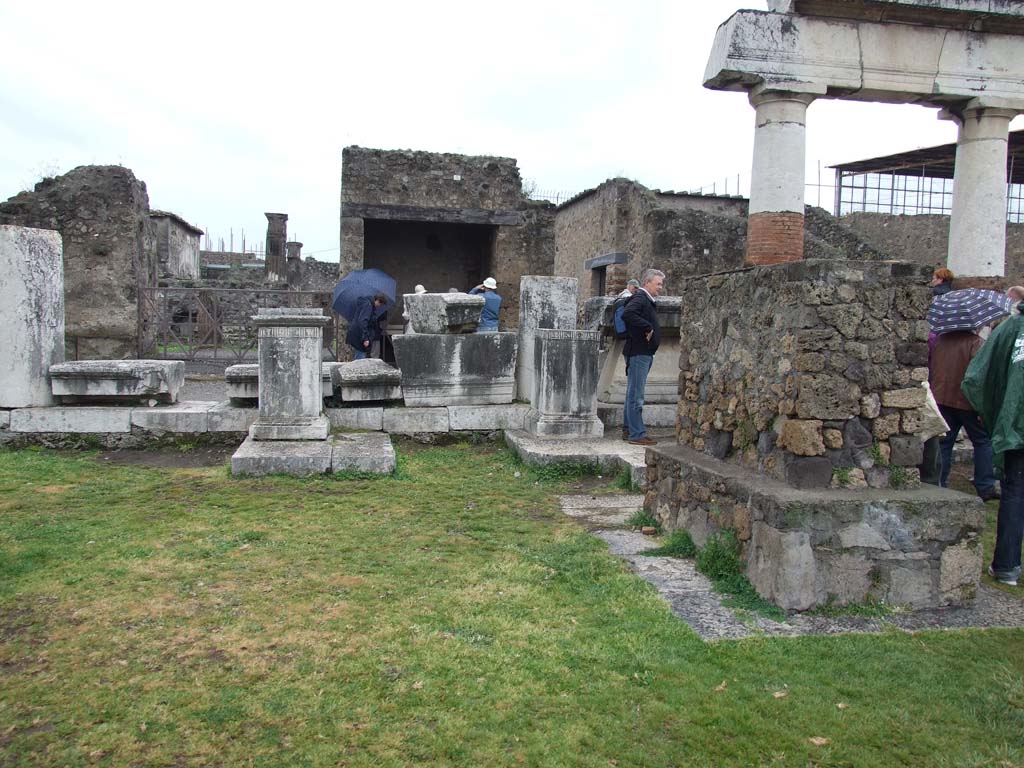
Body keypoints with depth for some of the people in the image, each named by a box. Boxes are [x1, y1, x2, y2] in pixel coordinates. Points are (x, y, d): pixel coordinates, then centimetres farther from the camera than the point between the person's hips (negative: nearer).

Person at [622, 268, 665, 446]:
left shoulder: (648, 300, 18)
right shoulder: (640, 298, -13)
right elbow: (627, 314, -31)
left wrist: (650, 329, 9)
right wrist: (647, 328, -25)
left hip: (644, 353, 11)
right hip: (638, 353, -11)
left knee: (633, 394, 16)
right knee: (636, 396, -7)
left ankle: (629, 430, 24)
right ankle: (637, 434, -4)